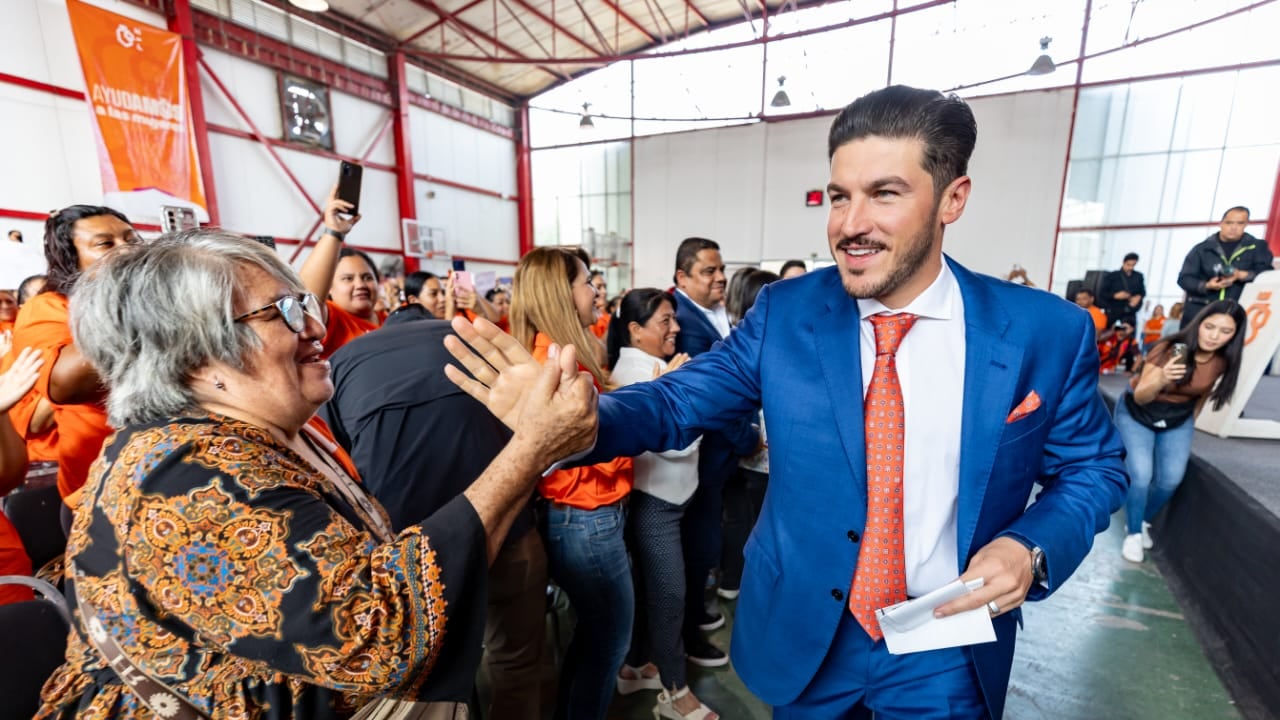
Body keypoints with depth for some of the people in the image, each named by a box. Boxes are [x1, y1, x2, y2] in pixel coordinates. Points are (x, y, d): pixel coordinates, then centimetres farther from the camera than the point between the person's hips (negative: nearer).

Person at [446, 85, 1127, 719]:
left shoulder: (1048, 332, -12)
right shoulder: (785, 312, -13)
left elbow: (1093, 466, 2)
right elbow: (678, 401, -13)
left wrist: (1032, 550, -17)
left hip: (948, 649, 0)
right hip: (804, 634, 1)